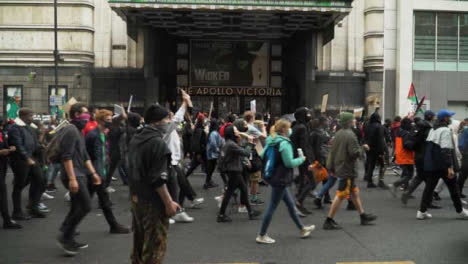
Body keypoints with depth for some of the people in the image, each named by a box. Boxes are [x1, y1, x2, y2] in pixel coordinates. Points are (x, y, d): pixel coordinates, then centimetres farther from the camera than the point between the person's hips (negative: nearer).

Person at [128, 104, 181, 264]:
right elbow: (158, 179, -22)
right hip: (152, 202, -9)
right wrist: (169, 203, -17)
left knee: (139, 241, 20)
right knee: (155, 245, -1)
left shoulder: (135, 140, 10)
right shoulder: (158, 143, -18)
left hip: (135, 197, 9)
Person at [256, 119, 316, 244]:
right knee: (272, 207, -1)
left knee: (290, 204, 20)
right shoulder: (285, 143, -20)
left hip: (274, 176, 10)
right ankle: (261, 236, 7)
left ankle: (302, 229, 34)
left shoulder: (271, 141, 5)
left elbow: (263, 155, 11)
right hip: (281, 179, -10)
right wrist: (301, 159, -5)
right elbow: (289, 163, -21)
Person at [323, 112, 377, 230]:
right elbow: (355, 153, -22)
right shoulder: (350, 135, -18)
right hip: (347, 170, -9)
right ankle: (329, 221, -2)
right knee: (341, 195, -4)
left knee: (354, 192, 18)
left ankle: (363, 216, 30)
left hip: (339, 167, 9)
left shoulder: (338, 134, 9)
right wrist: (363, 148, -4)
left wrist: (331, 167, 18)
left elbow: (332, 151, 13)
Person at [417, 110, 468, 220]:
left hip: (431, 165, 7)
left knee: (429, 187, 7)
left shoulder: (432, 130, 12)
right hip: (443, 165, -7)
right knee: (453, 188, 8)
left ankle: (422, 211, 3)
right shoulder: (445, 130, -14)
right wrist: (450, 167, -25)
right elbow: (446, 150, -22)